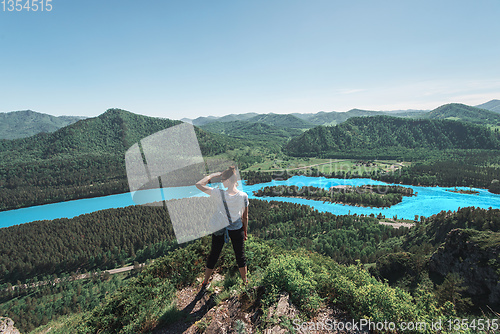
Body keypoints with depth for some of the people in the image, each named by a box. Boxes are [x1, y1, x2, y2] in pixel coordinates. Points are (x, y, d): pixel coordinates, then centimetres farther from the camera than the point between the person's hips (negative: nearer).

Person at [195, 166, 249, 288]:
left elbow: (199, 184, -14)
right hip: (237, 230, 1)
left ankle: (205, 282, 33)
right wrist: (245, 232, 9)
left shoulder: (220, 193, -21)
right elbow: (245, 217, -4)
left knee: (214, 255, 16)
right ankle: (245, 282, 32)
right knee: (240, 256, 18)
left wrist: (212, 175, -6)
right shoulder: (243, 196, -14)